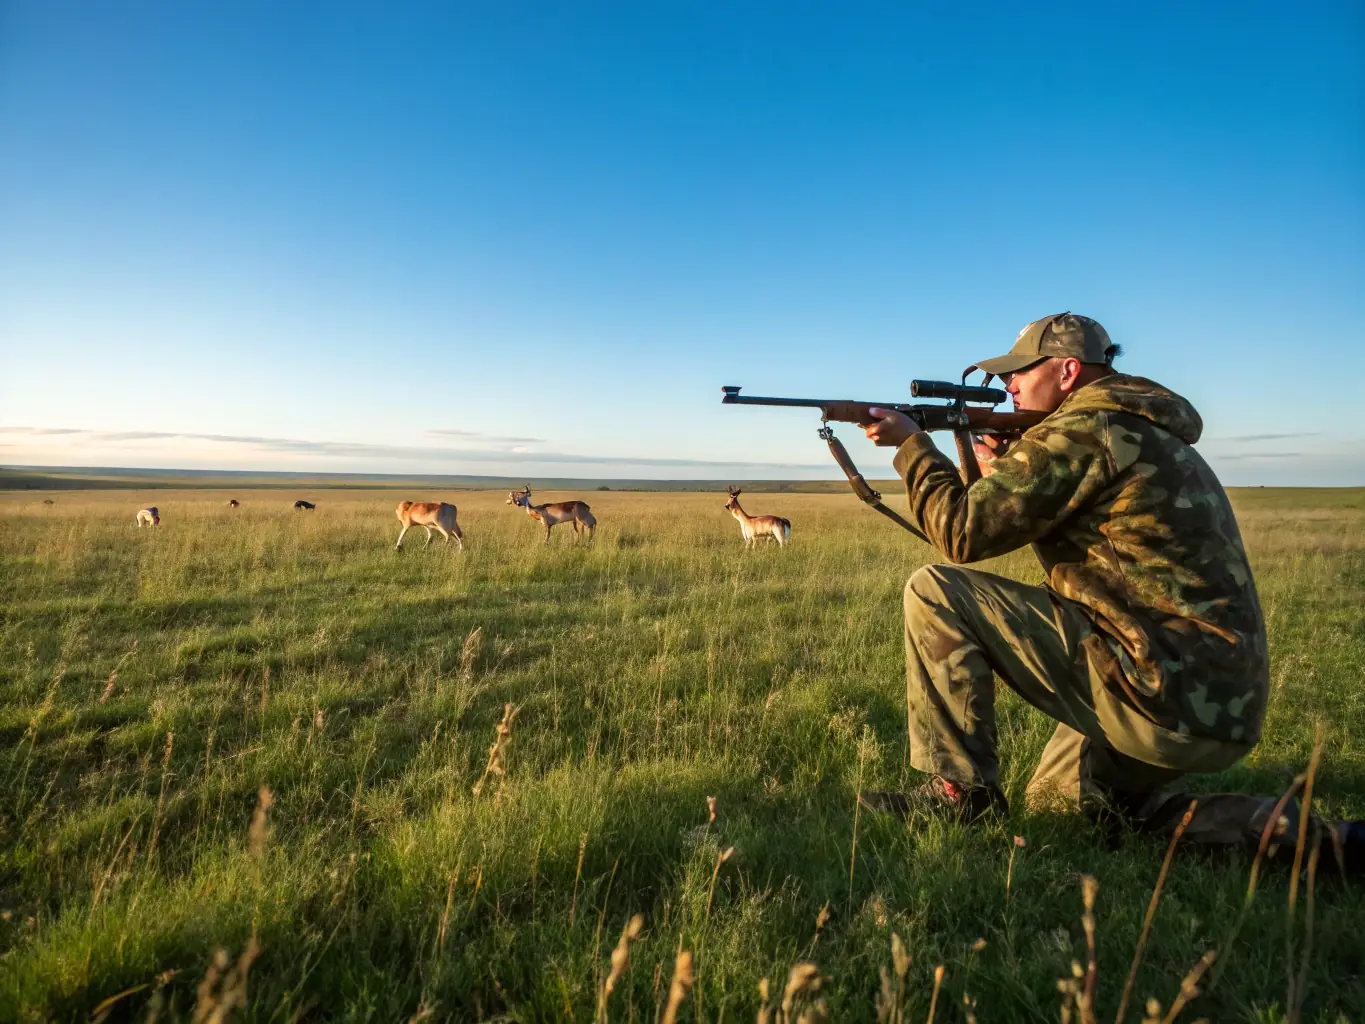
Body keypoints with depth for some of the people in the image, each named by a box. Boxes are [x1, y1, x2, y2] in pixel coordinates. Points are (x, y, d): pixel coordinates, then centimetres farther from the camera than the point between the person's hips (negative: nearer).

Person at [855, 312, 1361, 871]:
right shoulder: (1145, 432, 17)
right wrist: (1003, 470, 12)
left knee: (933, 592, -10)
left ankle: (959, 790, -1)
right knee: (1053, 803, 26)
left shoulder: (1084, 430, -13)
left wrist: (912, 444, -2)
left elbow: (963, 531, -15)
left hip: (1162, 690, -10)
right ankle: (1275, 829, 15)